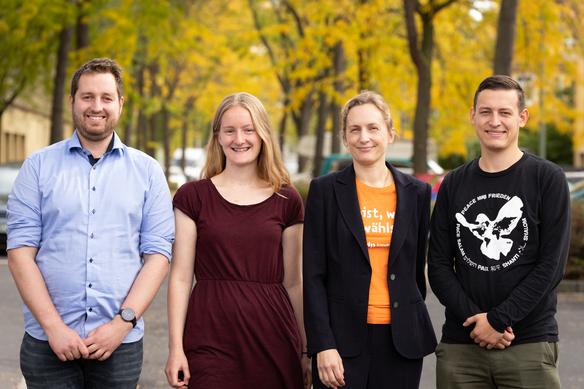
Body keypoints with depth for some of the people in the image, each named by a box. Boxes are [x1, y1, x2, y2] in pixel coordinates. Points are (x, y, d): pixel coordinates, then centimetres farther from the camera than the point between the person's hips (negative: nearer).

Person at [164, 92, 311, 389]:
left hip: (272, 336, 2)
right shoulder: (193, 196, 3)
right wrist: (175, 348, -5)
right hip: (211, 339, -1)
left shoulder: (286, 201, 7)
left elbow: (293, 282, 12)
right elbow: (180, 277, 1)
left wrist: (307, 350, 11)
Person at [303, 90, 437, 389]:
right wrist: (323, 345, -9)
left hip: (401, 340, 2)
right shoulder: (325, 190, 1)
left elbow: (417, 269, 14)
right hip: (343, 338, -2)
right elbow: (313, 274, -2)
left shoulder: (416, 193, 7)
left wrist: (413, 328, 13)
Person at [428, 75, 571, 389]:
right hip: (460, 346, 3)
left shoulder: (547, 178, 0)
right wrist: (474, 318, -9)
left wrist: (497, 319, -12)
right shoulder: (454, 184, 10)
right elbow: (438, 265, 6)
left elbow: (551, 265, -6)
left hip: (530, 347, -3)